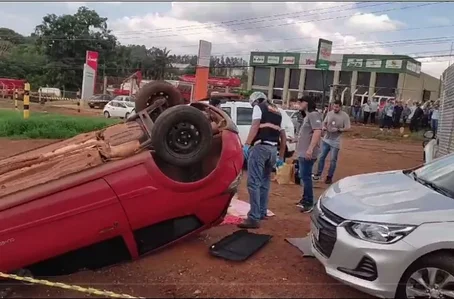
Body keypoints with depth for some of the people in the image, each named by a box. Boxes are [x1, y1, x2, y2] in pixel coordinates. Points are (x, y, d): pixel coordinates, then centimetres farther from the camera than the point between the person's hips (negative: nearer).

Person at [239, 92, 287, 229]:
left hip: (260, 147, -8)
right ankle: (262, 212, 26)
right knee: (265, 182, 19)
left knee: (254, 182, -10)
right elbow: (283, 136, 22)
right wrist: (281, 157, 24)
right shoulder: (277, 112, 25)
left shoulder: (258, 107, 6)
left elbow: (255, 125, -13)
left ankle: (254, 218, -16)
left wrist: (247, 144, -20)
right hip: (273, 149, 8)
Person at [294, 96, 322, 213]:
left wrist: (310, 149, -32)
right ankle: (305, 199, 27)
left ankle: (309, 203, -2)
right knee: (303, 176, 17)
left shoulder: (313, 115, -15)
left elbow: (317, 132, -27)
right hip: (302, 152, 10)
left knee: (306, 177, -8)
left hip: (308, 153, -10)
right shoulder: (308, 115, 18)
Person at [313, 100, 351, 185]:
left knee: (333, 160, 3)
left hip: (335, 142, -4)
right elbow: (324, 122, 13)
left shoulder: (345, 116, -9)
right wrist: (324, 127, -9)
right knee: (321, 157, 10)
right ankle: (318, 173, 23)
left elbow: (347, 128, -9)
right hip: (326, 139, 4)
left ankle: (329, 177, 13)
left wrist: (338, 130, -22)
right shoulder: (329, 113, 2)